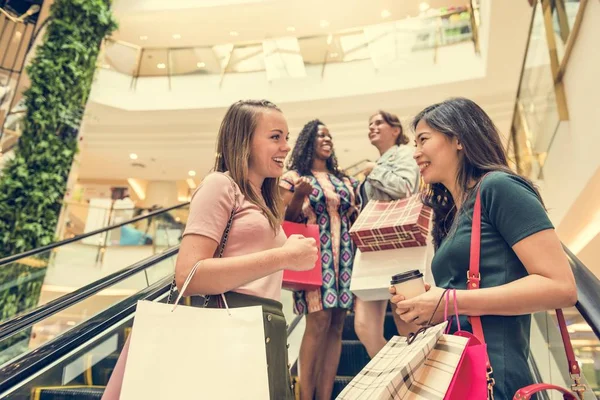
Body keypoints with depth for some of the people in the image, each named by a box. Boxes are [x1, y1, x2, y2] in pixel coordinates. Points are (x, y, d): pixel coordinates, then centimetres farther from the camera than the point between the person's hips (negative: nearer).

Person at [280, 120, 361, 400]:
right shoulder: (294, 177, 5)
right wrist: (299, 195, -16)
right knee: (319, 321, -14)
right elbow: (286, 221, 0)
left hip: (344, 253, 5)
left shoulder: (345, 181, 19)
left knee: (336, 326, 1)